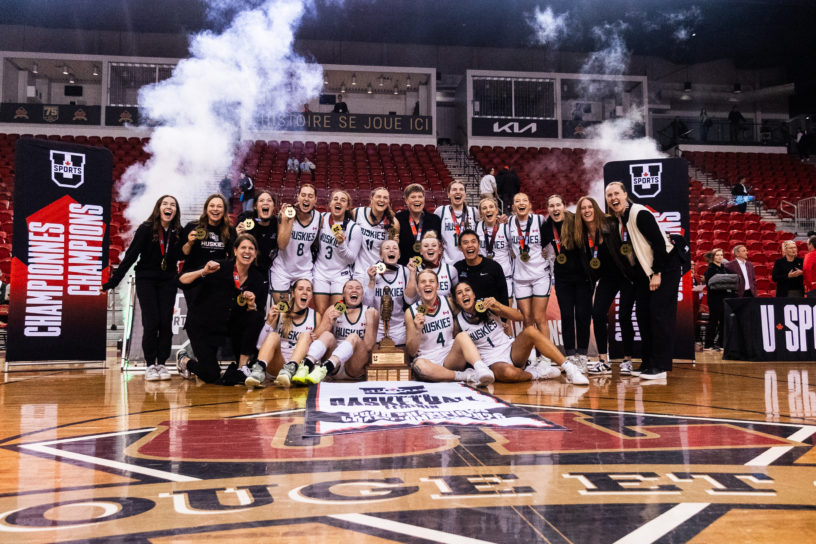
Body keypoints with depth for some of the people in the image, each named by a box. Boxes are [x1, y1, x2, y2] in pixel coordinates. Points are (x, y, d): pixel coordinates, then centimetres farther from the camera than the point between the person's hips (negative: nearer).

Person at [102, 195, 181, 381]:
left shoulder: (178, 231, 0)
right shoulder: (146, 229, -8)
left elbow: (182, 256, 6)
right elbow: (130, 256, -8)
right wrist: (112, 281, -11)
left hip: (168, 282, 3)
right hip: (146, 280, -3)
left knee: (166, 323, -2)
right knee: (151, 323, -7)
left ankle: (162, 363, 8)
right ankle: (150, 365, 3)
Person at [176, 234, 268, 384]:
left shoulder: (259, 280, -5)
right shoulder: (220, 268, -16)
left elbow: (256, 316, -4)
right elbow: (182, 281, -21)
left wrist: (252, 305, -25)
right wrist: (203, 272, -37)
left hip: (230, 325, 4)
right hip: (202, 325, -4)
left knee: (256, 317, -25)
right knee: (211, 376, -13)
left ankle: (243, 366, -11)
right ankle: (184, 360, 22)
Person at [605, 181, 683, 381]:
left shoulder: (640, 214, -20)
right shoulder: (617, 219, 5)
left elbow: (659, 243, -22)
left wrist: (657, 274, -21)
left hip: (665, 266, -9)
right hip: (644, 269, 9)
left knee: (660, 314, -12)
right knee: (643, 315, 7)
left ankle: (660, 366, -10)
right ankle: (647, 363, 15)